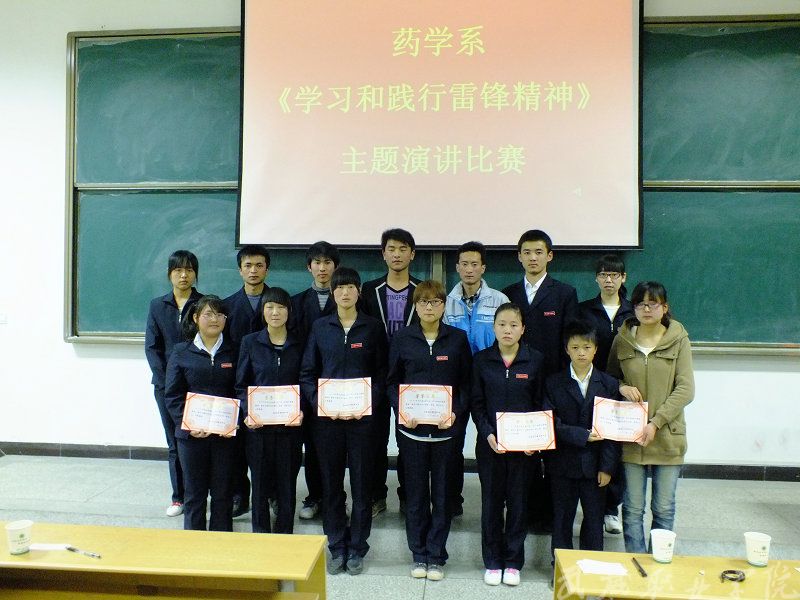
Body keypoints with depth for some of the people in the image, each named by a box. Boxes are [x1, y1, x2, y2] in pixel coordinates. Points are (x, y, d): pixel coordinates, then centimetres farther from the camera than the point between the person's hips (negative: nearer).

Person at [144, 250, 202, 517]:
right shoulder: (157, 305, 9)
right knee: (175, 443, 9)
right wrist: (167, 381, -5)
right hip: (167, 385, 3)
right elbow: (152, 347, 5)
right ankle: (179, 496, 19)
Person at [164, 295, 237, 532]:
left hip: (225, 433, 1)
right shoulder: (181, 352, 2)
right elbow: (172, 395, -1)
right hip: (191, 434, -1)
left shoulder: (232, 352, 5)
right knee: (194, 492, 8)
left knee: (223, 492, 8)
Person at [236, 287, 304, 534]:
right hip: (258, 425, 0)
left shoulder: (299, 344, 4)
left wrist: (301, 411, -9)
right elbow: (241, 384, 5)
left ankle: (284, 538, 23)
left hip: (290, 424, 0)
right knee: (260, 483, 7)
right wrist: (248, 413, -10)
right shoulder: (250, 342, 3)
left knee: (287, 483, 7)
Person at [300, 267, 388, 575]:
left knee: (362, 482, 6)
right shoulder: (320, 327, 6)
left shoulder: (373, 327, 2)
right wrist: (319, 403, -9)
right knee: (331, 483, 8)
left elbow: (382, 373, 2)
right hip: (326, 417, 1)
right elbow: (307, 373, 6)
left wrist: (369, 405, -12)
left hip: (363, 416, -1)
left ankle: (357, 548, 22)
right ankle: (336, 547, 23)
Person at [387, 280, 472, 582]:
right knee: (416, 492, 9)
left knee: (443, 493, 9)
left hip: (446, 428, 0)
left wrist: (456, 413, -12)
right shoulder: (402, 338, 1)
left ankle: (436, 556, 24)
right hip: (412, 427, 0)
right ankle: (418, 554, 25)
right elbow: (392, 381, 4)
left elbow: (466, 383, 3)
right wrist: (401, 411, -11)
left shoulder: (458, 339, 1)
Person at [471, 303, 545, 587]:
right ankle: (492, 561, 25)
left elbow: (539, 403, 0)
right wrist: (487, 434, -13)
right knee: (491, 501, 9)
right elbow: (477, 403, 0)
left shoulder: (536, 360, -3)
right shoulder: (481, 360, -1)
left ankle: (513, 562, 26)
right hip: (489, 443, 1)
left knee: (518, 501, 9)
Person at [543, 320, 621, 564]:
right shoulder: (553, 383, -1)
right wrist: (583, 435, -17)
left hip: (594, 465, 0)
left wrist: (607, 467, -6)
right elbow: (551, 424, -8)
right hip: (563, 463, 0)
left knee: (594, 520, 10)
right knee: (562, 519, 11)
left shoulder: (609, 384, 1)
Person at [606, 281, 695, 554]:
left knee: (664, 509, 11)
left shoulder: (679, 340, -3)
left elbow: (685, 390, -7)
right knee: (632, 509, 8)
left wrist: (656, 422, -15)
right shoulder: (622, 340, 3)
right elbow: (608, 377, 15)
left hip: (667, 436, -1)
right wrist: (621, 387, -8)